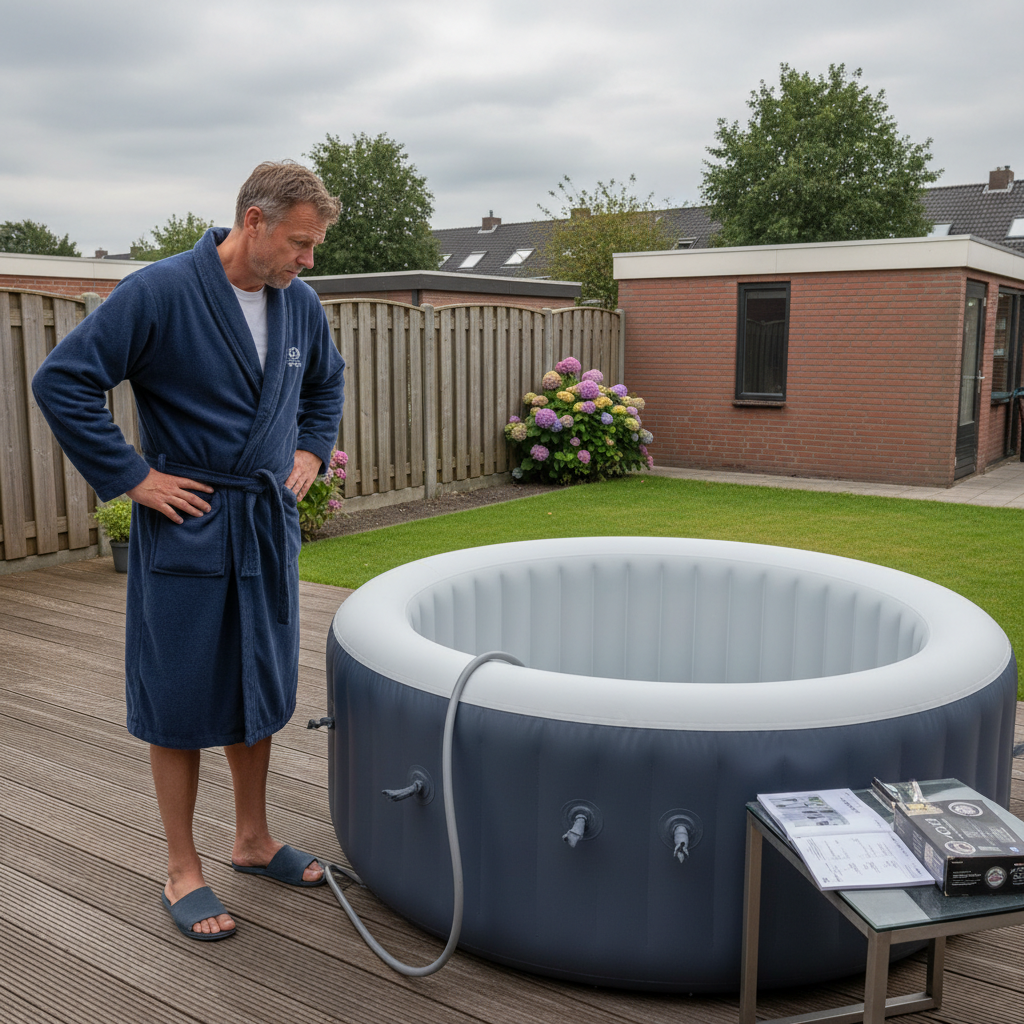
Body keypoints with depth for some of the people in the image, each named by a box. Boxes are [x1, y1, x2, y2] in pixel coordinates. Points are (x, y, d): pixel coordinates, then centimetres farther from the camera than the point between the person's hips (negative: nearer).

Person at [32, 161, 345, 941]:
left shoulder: (300, 304, 5)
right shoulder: (160, 292, -14)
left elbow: (326, 382, 25)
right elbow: (62, 381, -15)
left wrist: (311, 452, 12)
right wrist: (131, 477, -15)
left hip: (268, 526, 6)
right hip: (186, 529, -6)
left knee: (261, 692, 15)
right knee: (180, 702, 5)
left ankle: (254, 840, 33)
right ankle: (184, 873, 19)